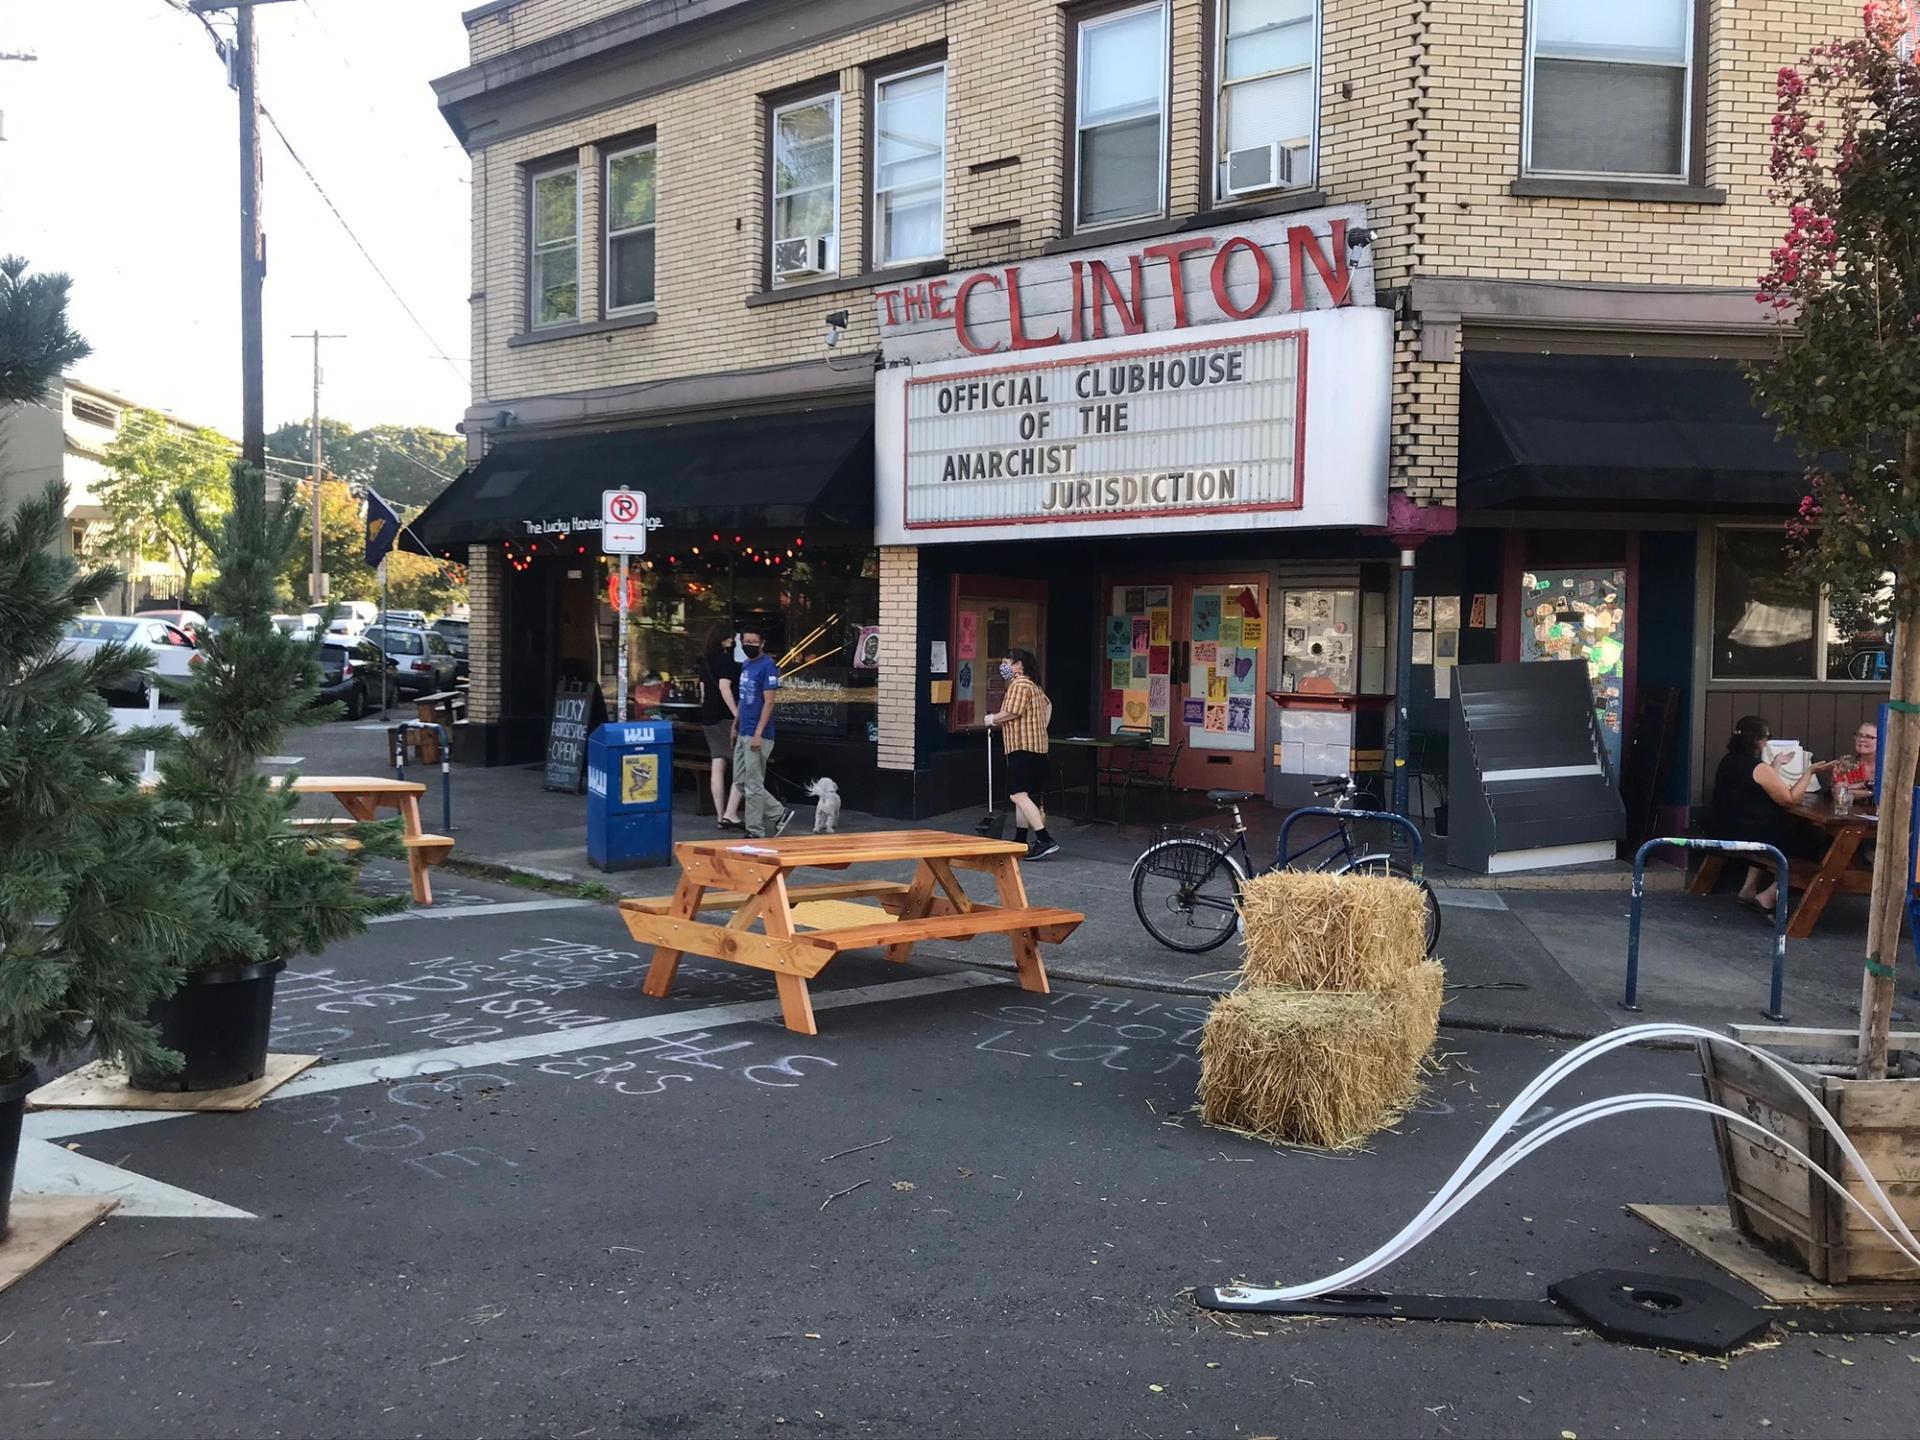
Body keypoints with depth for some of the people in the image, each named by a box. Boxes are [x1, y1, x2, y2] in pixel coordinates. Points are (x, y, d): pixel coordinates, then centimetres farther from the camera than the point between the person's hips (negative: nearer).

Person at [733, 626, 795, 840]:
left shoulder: (767, 666, -12)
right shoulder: (746, 666, 15)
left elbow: (769, 702, -17)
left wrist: (758, 734, -21)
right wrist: (735, 726, 20)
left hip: (757, 736, -9)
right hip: (743, 734, 9)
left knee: (753, 785, -4)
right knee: (740, 782, 11)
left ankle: (755, 832, 7)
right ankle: (780, 814, 17)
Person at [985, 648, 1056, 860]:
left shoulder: (1019, 685, -12)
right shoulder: (1033, 686, 22)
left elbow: (1012, 712, -20)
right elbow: (1048, 705, 33)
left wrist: (992, 719, -4)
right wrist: (1042, 728, 25)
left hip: (1023, 747, -11)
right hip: (1034, 747, 11)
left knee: (1019, 794, -17)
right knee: (1023, 795, 15)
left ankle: (1046, 841, -24)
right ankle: (1020, 841, 20)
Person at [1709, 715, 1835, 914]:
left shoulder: (1727, 762, 6)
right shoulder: (1760, 769, -19)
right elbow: (1790, 800, -14)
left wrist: (1775, 766, 23)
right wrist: (1810, 772, -8)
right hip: (1751, 838, -9)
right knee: (1816, 842, 6)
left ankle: (1749, 888, 26)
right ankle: (1768, 896, 4)